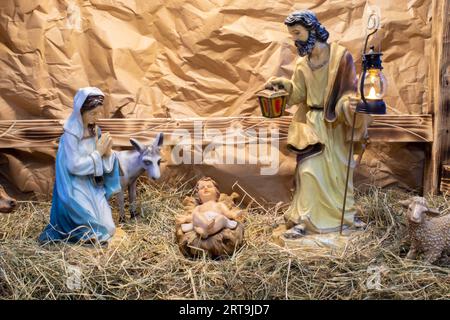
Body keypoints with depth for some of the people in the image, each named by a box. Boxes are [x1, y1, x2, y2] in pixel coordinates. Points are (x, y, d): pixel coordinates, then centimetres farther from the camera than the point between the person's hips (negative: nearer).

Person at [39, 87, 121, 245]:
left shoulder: (94, 131, 2)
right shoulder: (70, 135, -17)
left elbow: (103, 162, 6)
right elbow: (74, 166, -22)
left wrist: (107, 152, -15)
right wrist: (98, 152, -17)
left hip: (93, 186, 6)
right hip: (76, 189, -6)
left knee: (106, 228, 4)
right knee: (96, 230, -7)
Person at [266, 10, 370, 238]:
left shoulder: (340, 56, -9)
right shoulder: (301, 63, 3)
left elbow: (349, 89, -11)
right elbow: (298, 95, 4)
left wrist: (349, 104, -31)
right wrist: (283, 84, -12)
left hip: (336, 123, -2)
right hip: (311, 123, 2)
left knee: (339, 169, 10)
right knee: (308, 170, -5)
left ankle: (345, 214, 30)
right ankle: (302, 220, 1)